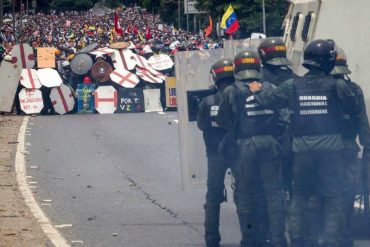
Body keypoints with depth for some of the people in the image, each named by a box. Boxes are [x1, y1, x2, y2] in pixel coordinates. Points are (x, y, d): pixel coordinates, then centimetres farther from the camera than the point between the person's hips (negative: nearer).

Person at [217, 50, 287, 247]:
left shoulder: (231, 93, -2)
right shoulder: (271, 89, 6)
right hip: (269, 143, 2)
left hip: (245, 145, -2)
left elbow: (223, 121, 1)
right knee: (273, 190, 5)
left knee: (245, 194, 7)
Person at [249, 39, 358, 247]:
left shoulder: (293, 86, -1)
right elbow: (352, 107, 2)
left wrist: (256, 91, 22)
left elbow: (267, 101, 1)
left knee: (299, 196, 15)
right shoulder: (337, 86, -8)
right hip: (331, 149, -3)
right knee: (333, 198, 3)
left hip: (303, 149, 3)